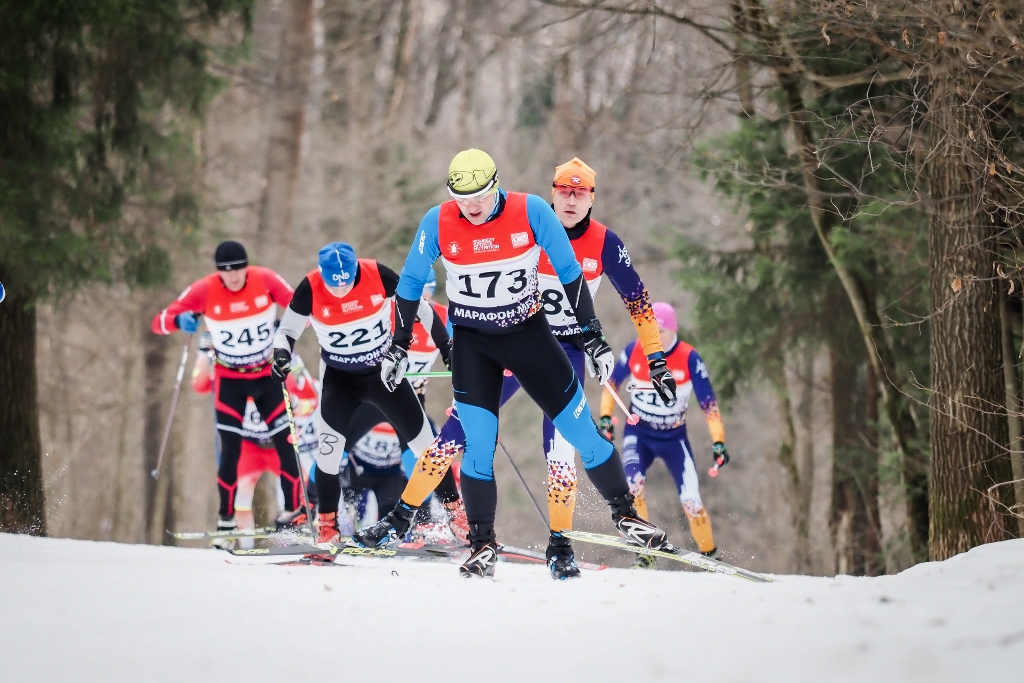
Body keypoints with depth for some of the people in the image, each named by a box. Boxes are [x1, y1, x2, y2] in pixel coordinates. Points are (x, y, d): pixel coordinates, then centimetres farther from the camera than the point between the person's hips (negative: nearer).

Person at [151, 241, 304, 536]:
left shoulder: (266, 279, -16)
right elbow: (160, 322, -16)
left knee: (283, 441, 0)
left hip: (268, 374, 1)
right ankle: (226, 516, 6)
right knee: (231, 448, -7)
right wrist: (179, 320, -39)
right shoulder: (204, 290, -18)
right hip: (229, 379, -1)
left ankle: (294, 508, 14)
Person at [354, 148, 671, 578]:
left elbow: (569, 272, -6)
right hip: (471, 342, 0)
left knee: (580, 428, 1)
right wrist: (398, 347, -1)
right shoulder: (438, 223, -15)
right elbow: (411, 283, -1)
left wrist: (593, 338, -6)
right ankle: (483, 545, 1)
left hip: (528, 333, 0)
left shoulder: (531, 212, -17)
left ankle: (624, 513, 20)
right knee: (477, 442, -12)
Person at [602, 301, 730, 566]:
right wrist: (605, 416, -7)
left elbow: (708, 402, -13)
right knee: (632, 483, -28)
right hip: (639, 434, 1)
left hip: (674, 438, -1)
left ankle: (709, 553, 13)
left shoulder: (689, 358, -17)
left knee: (691, 501, -11)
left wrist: (718, 442, -20)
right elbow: (612, 384, 5)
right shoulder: (633, 352, -12)